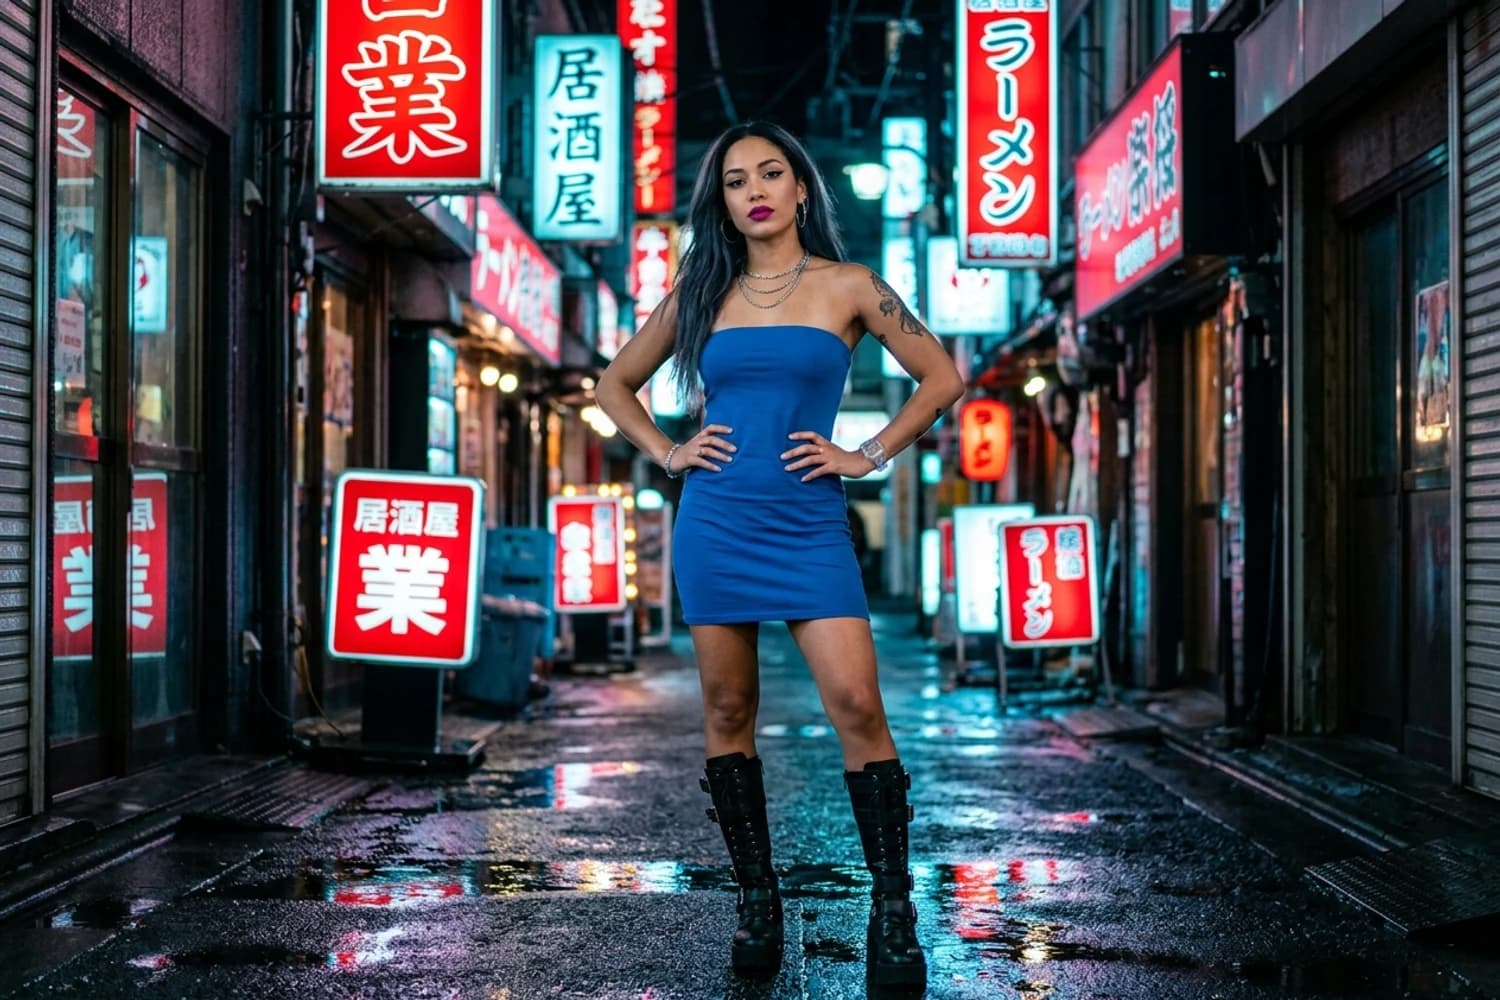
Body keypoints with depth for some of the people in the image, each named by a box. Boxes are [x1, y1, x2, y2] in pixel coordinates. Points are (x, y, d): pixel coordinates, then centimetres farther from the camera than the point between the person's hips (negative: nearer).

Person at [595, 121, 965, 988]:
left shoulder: (848, 288, 3)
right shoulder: (701, 293, 9)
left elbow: (943, 377, 6)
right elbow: (616, 384, 20)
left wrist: (869, 456, 0)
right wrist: (667, 453, 6)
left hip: (808, 527, -2)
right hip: (714, 523, 3)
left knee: (857, 704, -13)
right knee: (729, 712, 5)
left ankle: (894, 914, -4)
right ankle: (758, 901, 16)